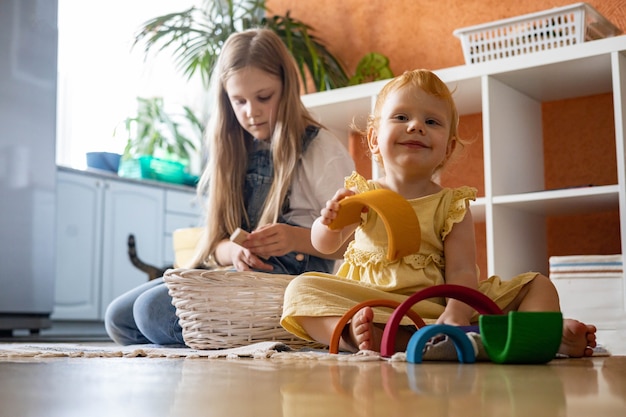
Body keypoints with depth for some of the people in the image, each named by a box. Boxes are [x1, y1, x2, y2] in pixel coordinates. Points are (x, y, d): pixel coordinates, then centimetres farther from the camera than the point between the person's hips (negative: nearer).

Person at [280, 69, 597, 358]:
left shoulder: (451, 205, 4)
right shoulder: (361, 194, 8)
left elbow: (462, 271, -6)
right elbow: (324, 245, 8)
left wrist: (455, 316, -26)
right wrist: (330, 222, -16)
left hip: (436, 308, 1)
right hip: (368, 306, 0)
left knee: (538, 285, -6)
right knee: (301, 289, -24)